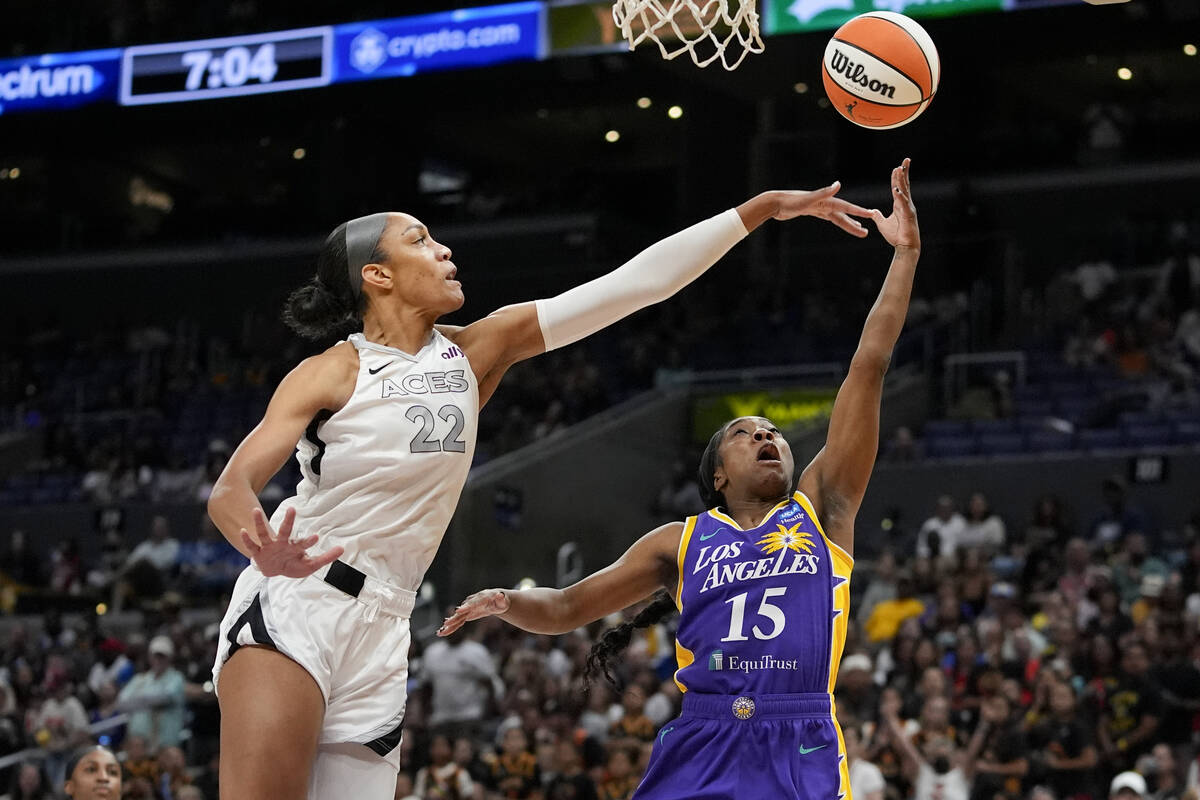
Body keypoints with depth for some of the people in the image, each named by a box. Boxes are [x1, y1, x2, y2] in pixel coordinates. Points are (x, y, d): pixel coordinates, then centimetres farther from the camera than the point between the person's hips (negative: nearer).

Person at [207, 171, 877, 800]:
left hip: (381, 628, 5)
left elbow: (635, 284, 6)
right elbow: (231, 491, -14)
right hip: (294, 606, -5)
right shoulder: (332, 373, -5)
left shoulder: (476, 351, 8)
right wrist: (266, 553, -39)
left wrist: (762, 209, 3)